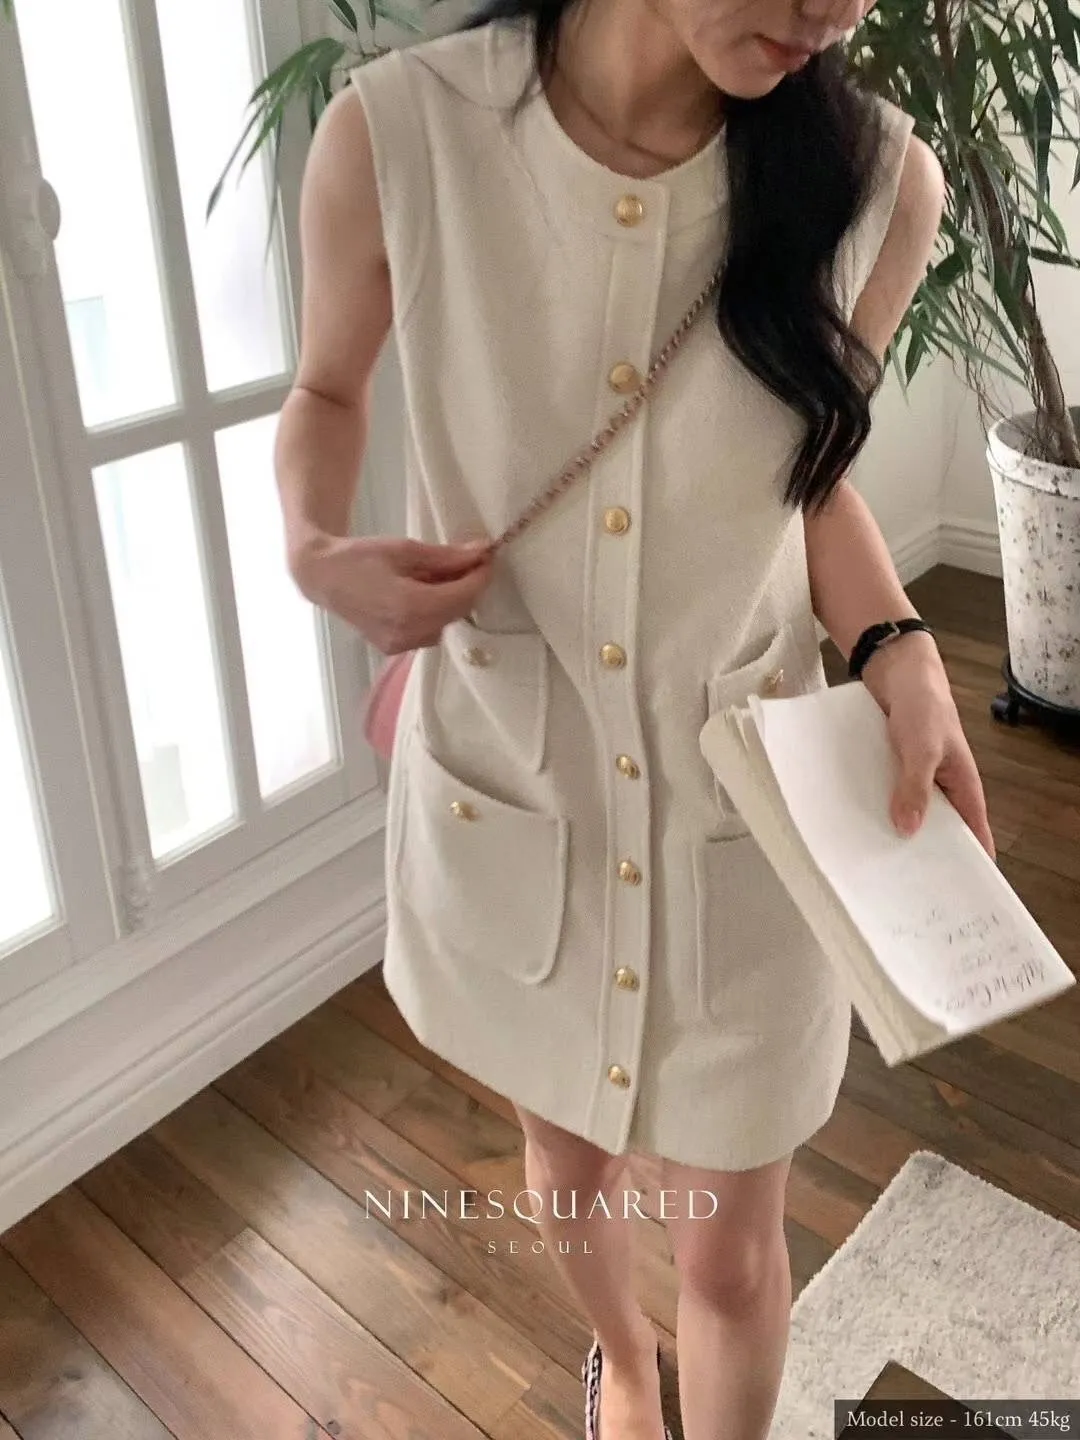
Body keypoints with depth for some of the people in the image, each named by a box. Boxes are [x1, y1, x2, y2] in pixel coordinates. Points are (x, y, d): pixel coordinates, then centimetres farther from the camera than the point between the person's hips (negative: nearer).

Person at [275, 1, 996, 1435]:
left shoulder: (879, 181, -14)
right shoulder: (395, 135, -17)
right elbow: (329, 386, 3)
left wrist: (899, 654, -13)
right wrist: (316, 553, -17)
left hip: (738, 806, 0)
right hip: (507, 794, 1)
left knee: (735, 1258, 17)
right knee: (567, 1164, 28)